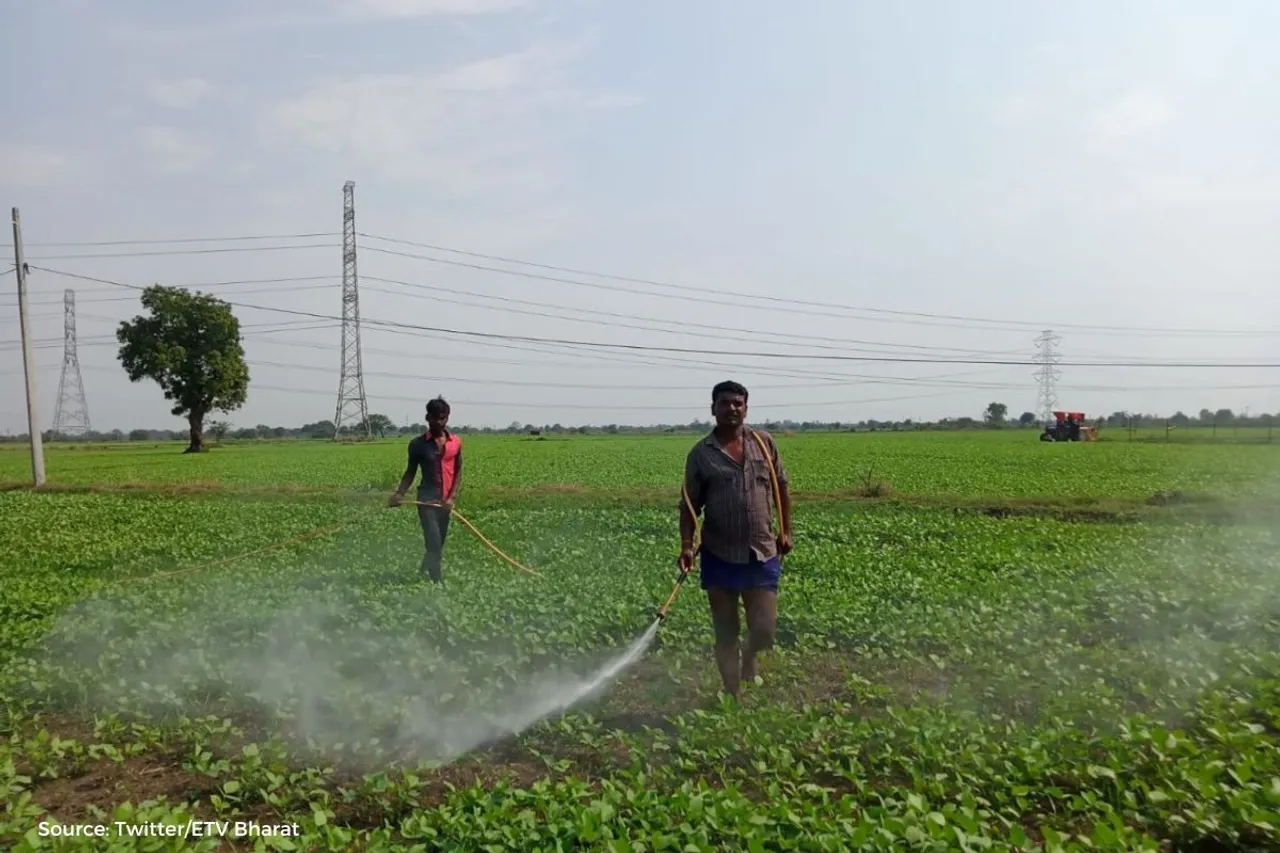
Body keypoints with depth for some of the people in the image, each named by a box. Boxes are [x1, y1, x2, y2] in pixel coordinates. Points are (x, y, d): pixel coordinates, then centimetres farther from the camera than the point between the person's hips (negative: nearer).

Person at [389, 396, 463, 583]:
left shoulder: (456, 442, 1)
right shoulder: (417, 444, -4)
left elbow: (458, 472, 3)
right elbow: (410, 472, 3)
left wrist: (452, 497, -8)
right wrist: (399, 493, -12)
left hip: (446, 500, 3)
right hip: (427, 498, -3)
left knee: (440, 541, 14)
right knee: (433, 541, -10)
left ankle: (427, 568, 37)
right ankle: (437, 579, 0)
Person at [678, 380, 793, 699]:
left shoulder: (764, 443, 5)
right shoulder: (700, 454, -1)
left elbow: (781, 489, 13)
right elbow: (690, 505, 2)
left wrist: (786, 531, 10)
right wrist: (686, 546, -9)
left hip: (763, 553, 1)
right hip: (719, 556, -1)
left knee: (764, 630, 0)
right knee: (725, 633, 8)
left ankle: (749, 658, 35)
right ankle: (732, 694, 25)